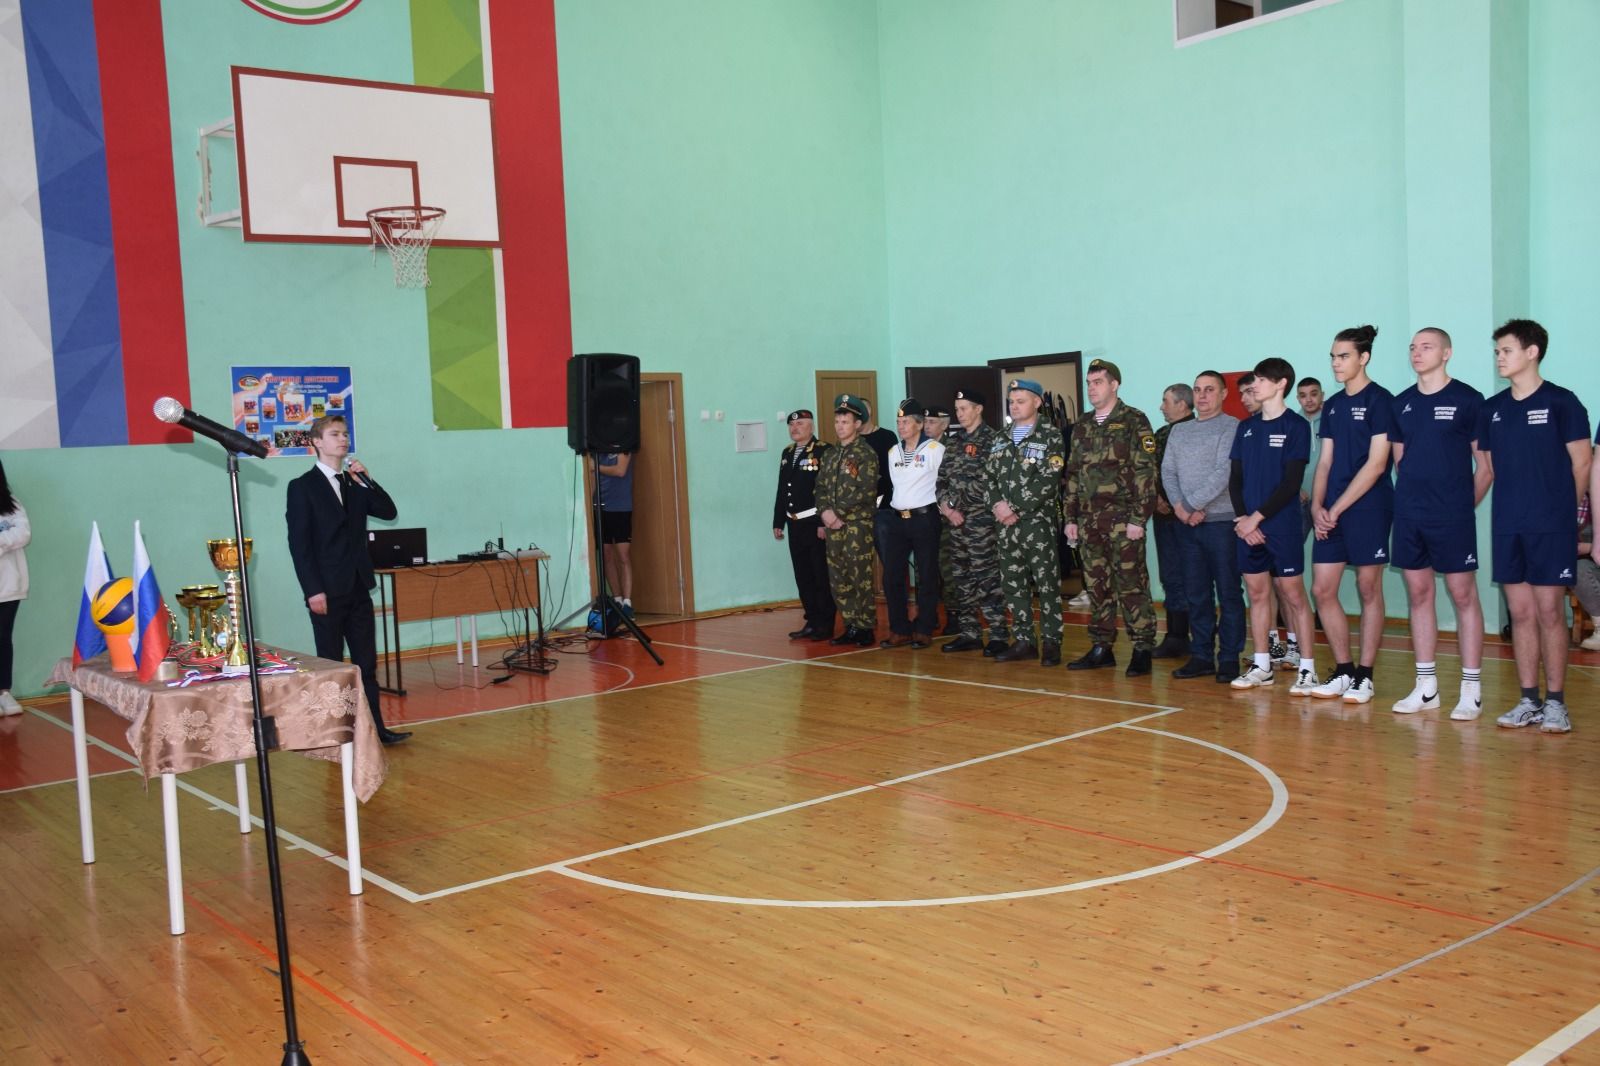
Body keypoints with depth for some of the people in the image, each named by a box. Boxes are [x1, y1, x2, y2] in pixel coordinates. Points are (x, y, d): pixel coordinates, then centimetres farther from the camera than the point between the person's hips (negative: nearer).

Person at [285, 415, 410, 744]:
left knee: (366, 661, 6)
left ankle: (375, 727, 10)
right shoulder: (302, 487, -4)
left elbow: (388, 512, 7)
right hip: (327, 591, -5)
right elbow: (299, 543, -9)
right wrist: (313, 590, -15)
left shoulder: (355, 484, 13)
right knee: (331, 664, 1)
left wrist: (367, 481, -5)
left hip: (359, 588, 5)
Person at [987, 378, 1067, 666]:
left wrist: (1015, 508, -15)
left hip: (1039, 522, -6)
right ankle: (1023, 641, 17)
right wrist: (997, 506, -6)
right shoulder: (1000, 439, 16)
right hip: (1006, 525, 6)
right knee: (1013, 585, 8)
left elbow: (1048, 481, -13)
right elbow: (989, 476, 12)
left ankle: (1051, 643, 3)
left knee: (1047, 584, -3)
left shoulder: (1050, 437, -4)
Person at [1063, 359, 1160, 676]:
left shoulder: (1133, 421, -4)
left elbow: (1145, 472, -10)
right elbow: (1072, 474, 18)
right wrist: (1070, 517, 13)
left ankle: (1142, 650, 2)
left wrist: (1138, 519, -15)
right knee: (1097, 587, 10)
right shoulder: (1082, 427, 15)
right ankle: (1101, 648, 17)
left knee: (1131, 585, -5)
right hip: (1088, 519, 6)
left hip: (1122, 518, -6)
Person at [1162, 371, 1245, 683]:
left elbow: (1224, 472, -13)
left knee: (1228, 594, 0)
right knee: (1196, 594, 10)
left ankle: (1229, 658, 6)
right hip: (1186, 524, 6)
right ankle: (1201, 656, 16)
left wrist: (1193, 504, -13)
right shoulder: (1179, 431, 16)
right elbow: (1168, 471, 10)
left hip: (1222, 521, -6)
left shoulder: (1231, 427, -3)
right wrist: (1179, 505, -6)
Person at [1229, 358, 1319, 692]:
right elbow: (1235, 478, 11)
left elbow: (1291, 482, -10)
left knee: (1293, 595, -3)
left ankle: (1307, 668, 3)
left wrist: (1257, 517, -13)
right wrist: (1241, 517, -4)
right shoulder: (1246, 427, 12)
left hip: (1282, 526, -5)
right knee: (1257, 593, 9)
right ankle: (1261, 666, 17)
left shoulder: (1296, 426, -4)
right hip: (1247, 526, 5)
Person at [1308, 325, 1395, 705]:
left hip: (1367, 509, -7)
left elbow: (1376, 464, -12)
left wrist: (1338, 508, -13)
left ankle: (1365, 676, 8)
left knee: (1369, 591, 1)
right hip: (1330, 514, 7)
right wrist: (1317, 506, -1)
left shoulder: (1379, 400, -6)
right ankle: (1343, 671, 16)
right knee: (1322, 590, 4)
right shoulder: (1333, 405, 14)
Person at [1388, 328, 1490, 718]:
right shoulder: (1402, 403, 10)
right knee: (1419, 594, 8)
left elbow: (1485, 463, -1)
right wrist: (1411, 496, 10)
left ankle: (1471, 690, 4)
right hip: (1409, 516, 5)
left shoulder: (1467, 399, -3)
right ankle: (1426, 688, 15)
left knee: (1463, 594, -2)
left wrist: (1466, 505, 0)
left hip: (1452, 516, -5)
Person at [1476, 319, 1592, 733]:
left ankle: (1555, 702, 6)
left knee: (1549, 610, -2)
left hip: (1551, 526, -4)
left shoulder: (1561, 402, -4)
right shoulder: (1492, 408, 10)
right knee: (1520, 612, 7)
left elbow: (1582, 461, 0)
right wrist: (1500, 505, 7)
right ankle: (1528, 701, 13)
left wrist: (1565, 508, 5)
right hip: (1507, 526, 4)